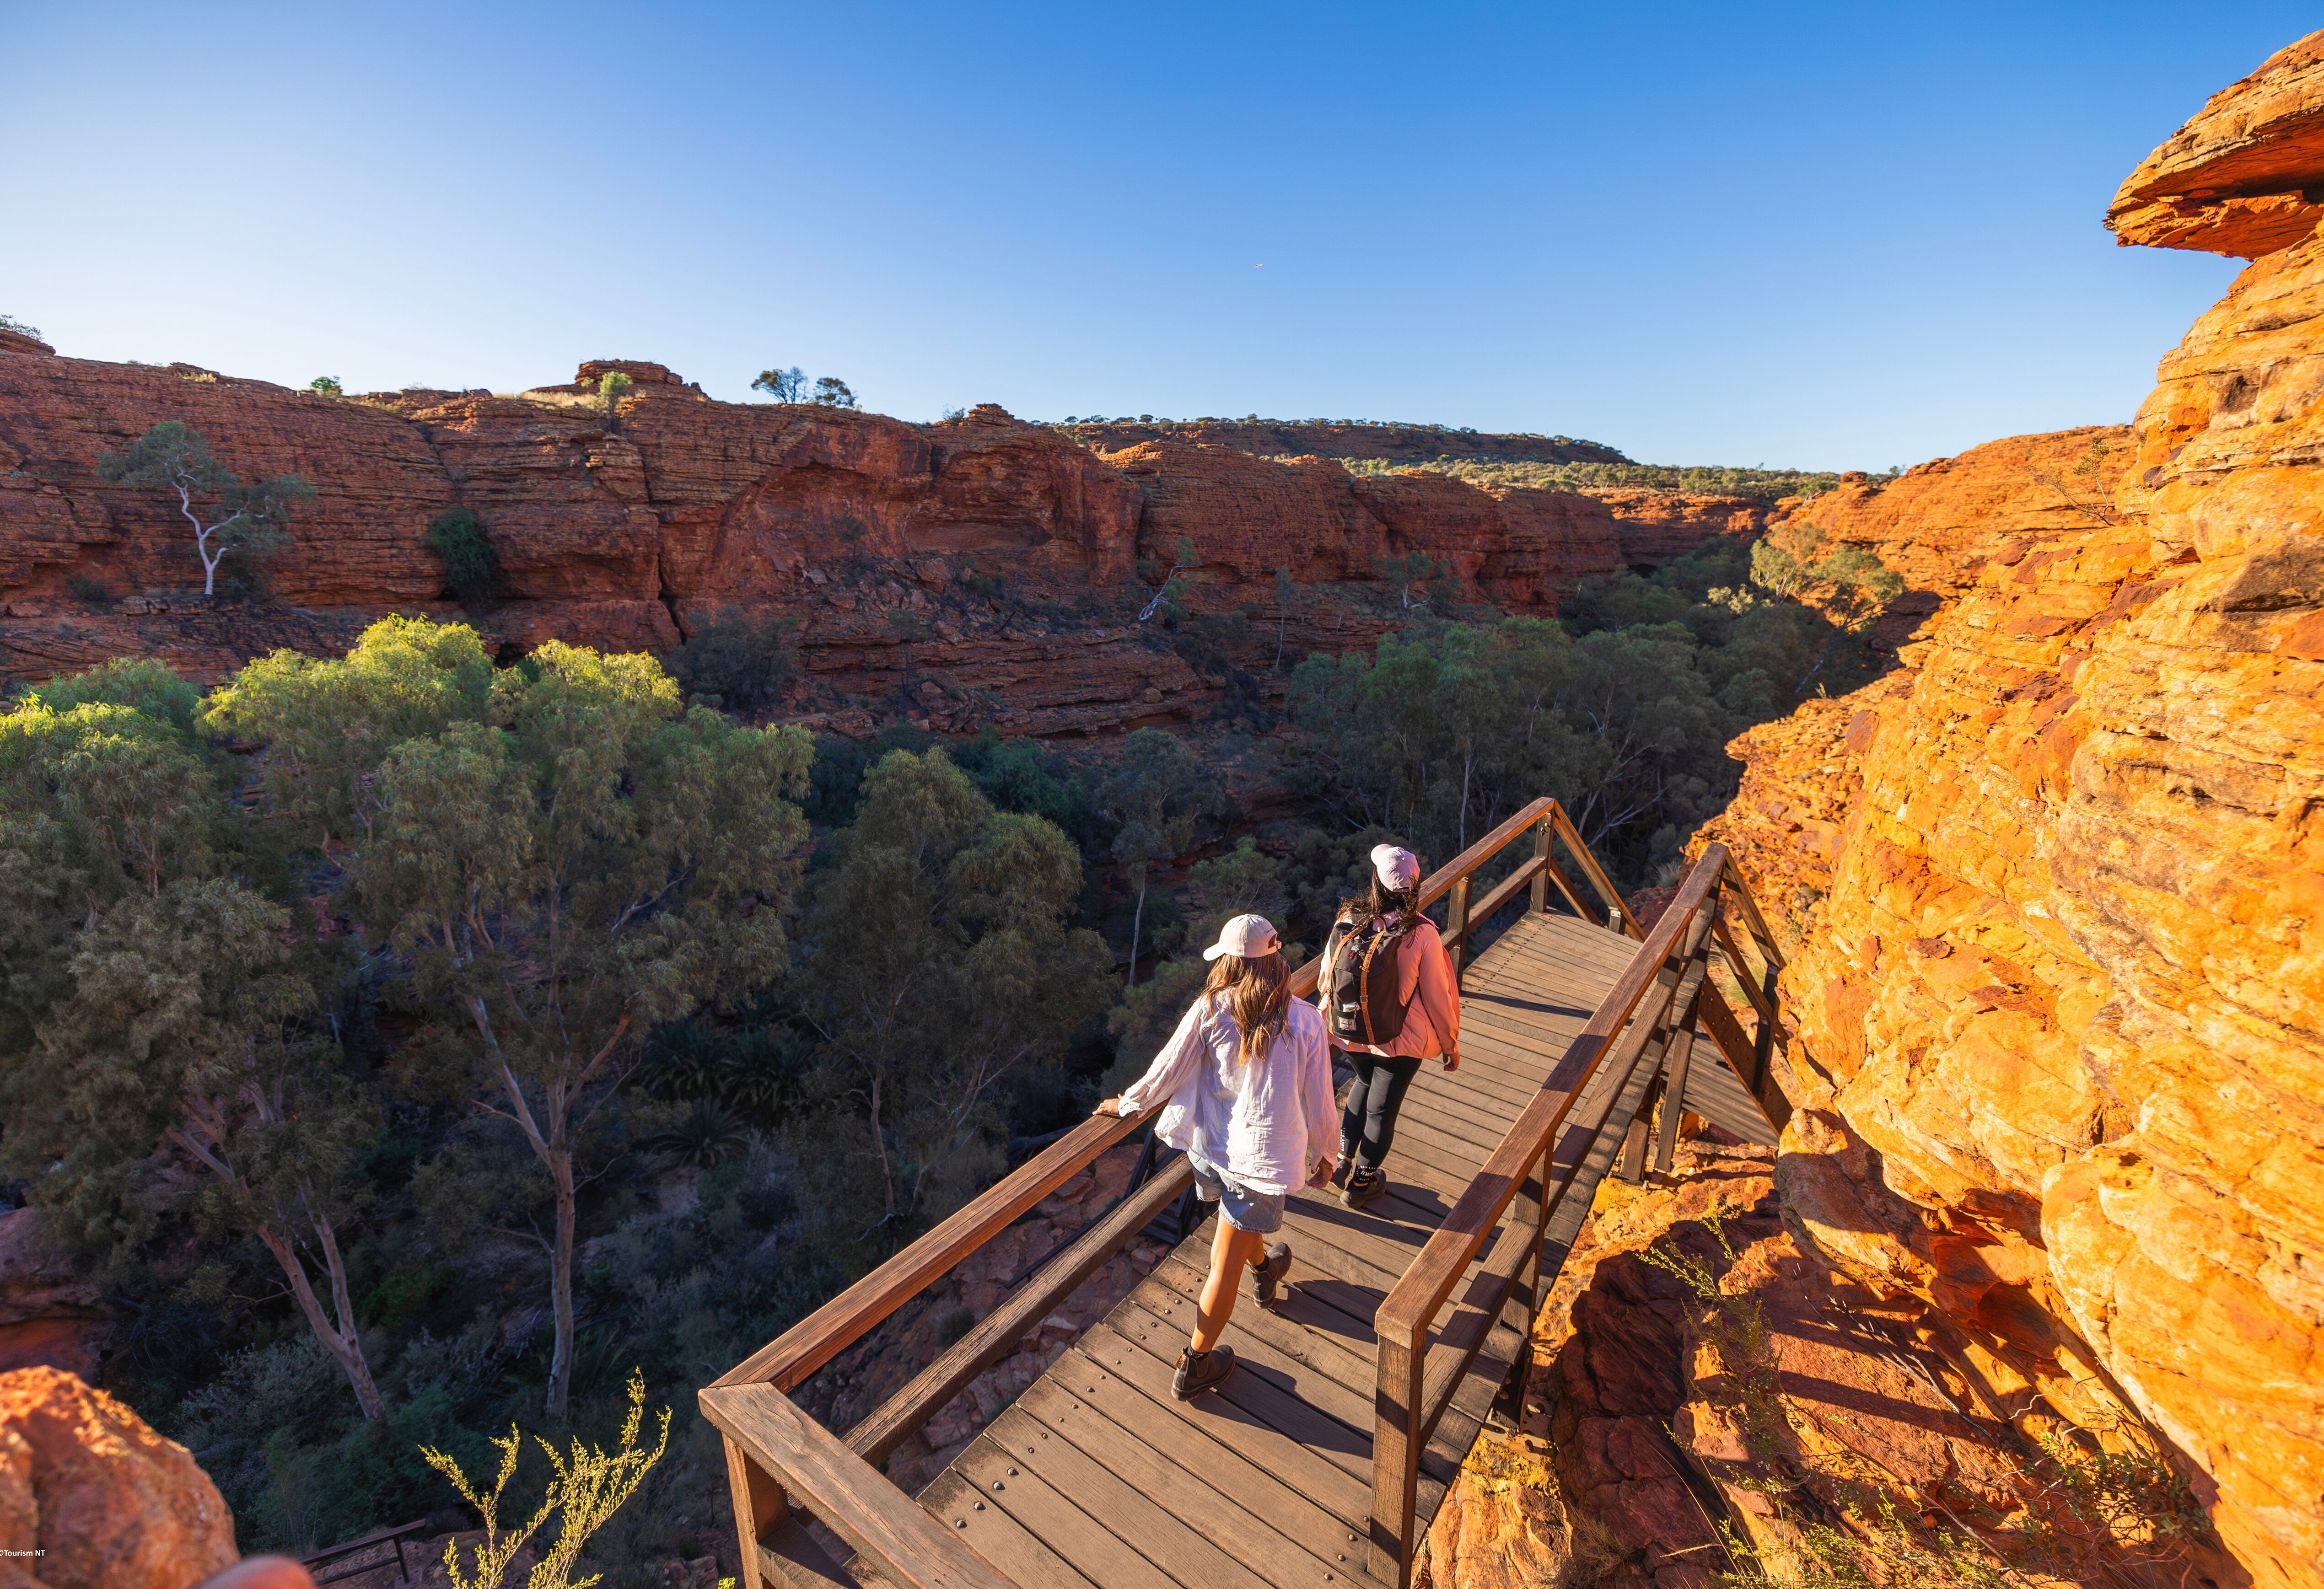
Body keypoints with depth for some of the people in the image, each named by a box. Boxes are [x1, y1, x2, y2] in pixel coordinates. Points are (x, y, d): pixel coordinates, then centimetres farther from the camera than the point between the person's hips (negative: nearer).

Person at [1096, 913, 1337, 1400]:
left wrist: (1127, 1103, 13)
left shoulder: (1210, 1010, -15)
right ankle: (1195, 1366, 28)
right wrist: (1323, 1158, 12)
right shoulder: (1305, 1022, -14)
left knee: (1241, 1219, 34)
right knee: (1225, 1268, 13)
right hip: (1261, 1156, -2)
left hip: (1208, 1146, 3)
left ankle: (1264, 1270, 62)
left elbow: (1167, 1071, -6)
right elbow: (1318, 1105, -6)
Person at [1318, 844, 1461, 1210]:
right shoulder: (1421, 935, -23)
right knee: (1382, 1108, 18)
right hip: (1400, 1041, -3)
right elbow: (1436, 997, -13)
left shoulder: (1347, 921, -16)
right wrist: (1450, 1045, 3)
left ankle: (1343, 1158, 38)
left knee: (1365, 1083, 31)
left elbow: (1326, 979, -4)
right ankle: (1361, 1184, 36)